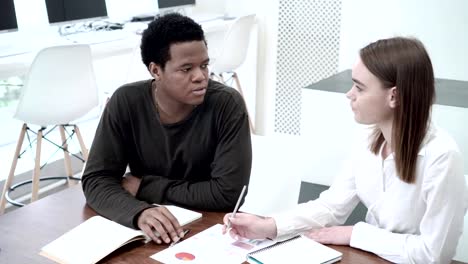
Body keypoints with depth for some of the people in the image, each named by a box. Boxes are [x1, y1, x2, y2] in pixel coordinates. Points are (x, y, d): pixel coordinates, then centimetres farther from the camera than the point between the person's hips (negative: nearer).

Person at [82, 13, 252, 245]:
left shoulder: (227, 105, -16)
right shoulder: (125, 103, -10)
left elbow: (228, 193, -18)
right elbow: (96, 180, -10)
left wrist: (144, 186, -14)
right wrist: (139, 212, -29)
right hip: (149, 231, 2)